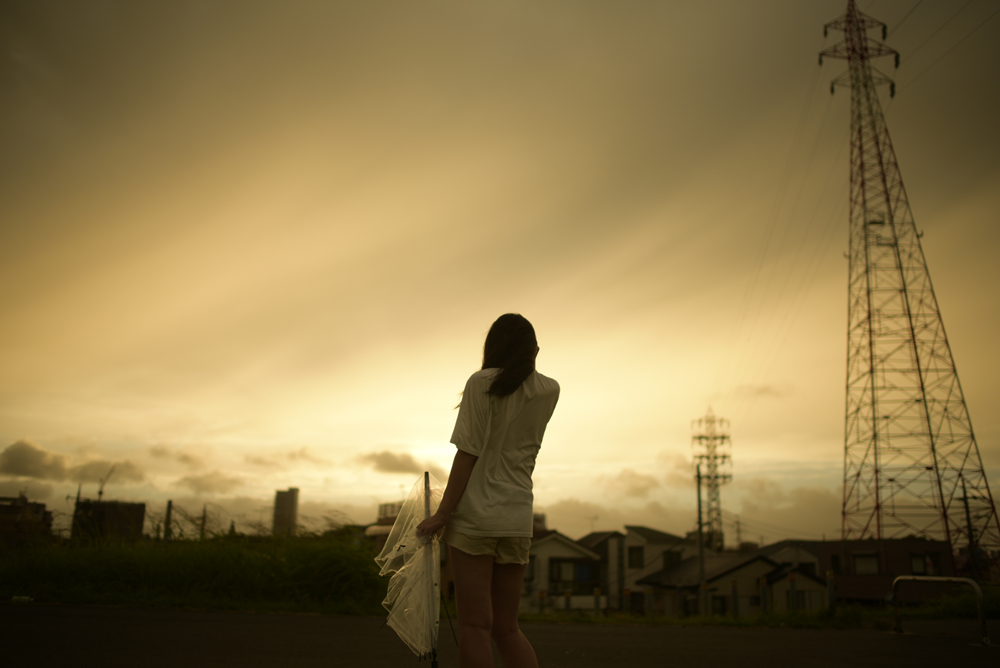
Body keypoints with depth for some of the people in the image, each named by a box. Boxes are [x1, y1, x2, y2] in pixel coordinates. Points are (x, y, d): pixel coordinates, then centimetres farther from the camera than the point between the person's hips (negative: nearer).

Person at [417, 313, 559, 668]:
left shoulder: (483, 382, -7)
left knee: (475, 625, -3)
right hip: (518, 519, 5)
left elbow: (468, 454, -12)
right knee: (506, 627, 13)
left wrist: (442, 513, -7)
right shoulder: (549, 391, 7)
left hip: (475, 516, -5)